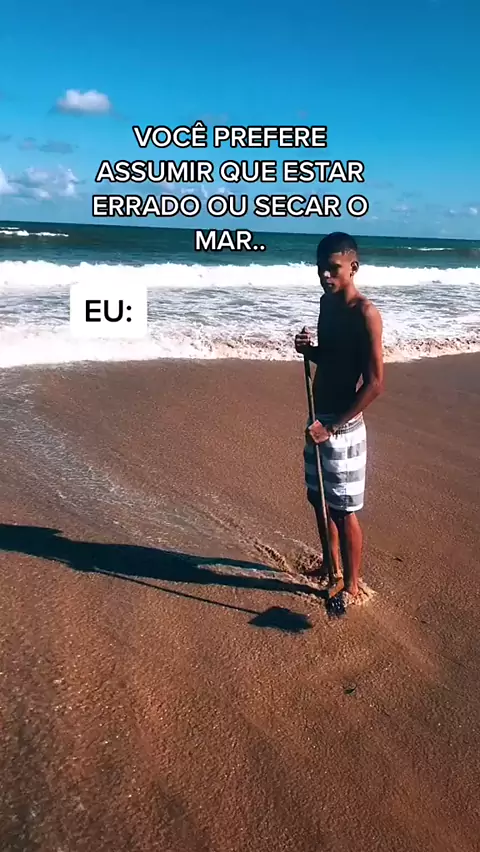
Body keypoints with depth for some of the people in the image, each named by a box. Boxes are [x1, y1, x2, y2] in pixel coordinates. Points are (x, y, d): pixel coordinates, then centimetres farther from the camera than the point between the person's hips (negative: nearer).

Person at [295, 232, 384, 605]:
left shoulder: (365, 313, -18)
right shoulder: (327, 302, 8)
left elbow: (374, 384, -21)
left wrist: (333, 426, -23)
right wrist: (308, 349, -1)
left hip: (344, 425, -8)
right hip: (319, 419, 8)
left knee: (344, 509, 3)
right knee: (320, 499, 20)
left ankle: (352, 586, 21)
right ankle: (331, 566, 40)